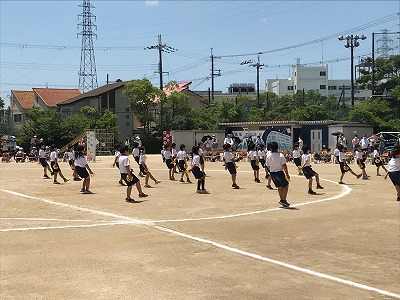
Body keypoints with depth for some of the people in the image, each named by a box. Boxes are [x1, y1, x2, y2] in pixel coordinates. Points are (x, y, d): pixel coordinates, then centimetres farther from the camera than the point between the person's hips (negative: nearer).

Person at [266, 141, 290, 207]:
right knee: (285, 186, 9)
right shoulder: (280, 155, -13)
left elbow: (268, 166, 8)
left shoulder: (268, 156, 0)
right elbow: (284, 166, -14)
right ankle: (283, 200, 3)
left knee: (279, 187, 17)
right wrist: (287, 174, -7)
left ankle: (282, 200, 19)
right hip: (280, 173, -5)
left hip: (272, 174, 5)